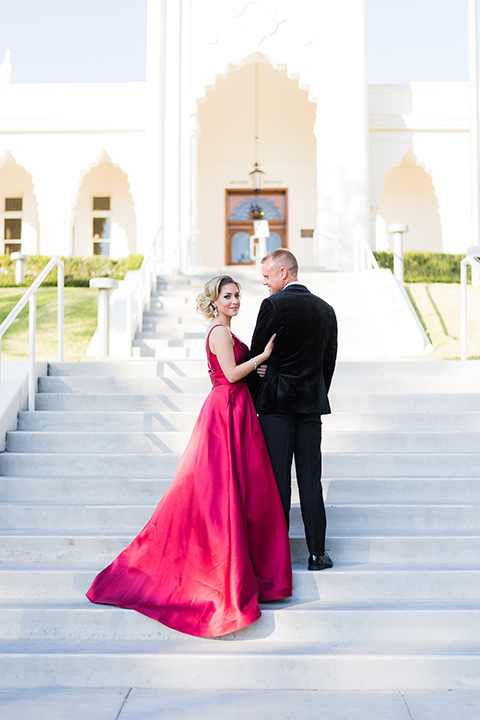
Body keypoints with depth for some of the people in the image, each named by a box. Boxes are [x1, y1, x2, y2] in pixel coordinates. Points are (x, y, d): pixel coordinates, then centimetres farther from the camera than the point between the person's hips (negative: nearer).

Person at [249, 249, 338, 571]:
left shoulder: (274, 305, -8)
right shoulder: (326, 309, 9)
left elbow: (257, 355, -4)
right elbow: (329, 361, 13)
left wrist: (252, 398, 8)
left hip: (276, 402, -5)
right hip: (312, 402, 5)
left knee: (278, 478, 0)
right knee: (311, 478, 7)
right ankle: (317, 553, 8)